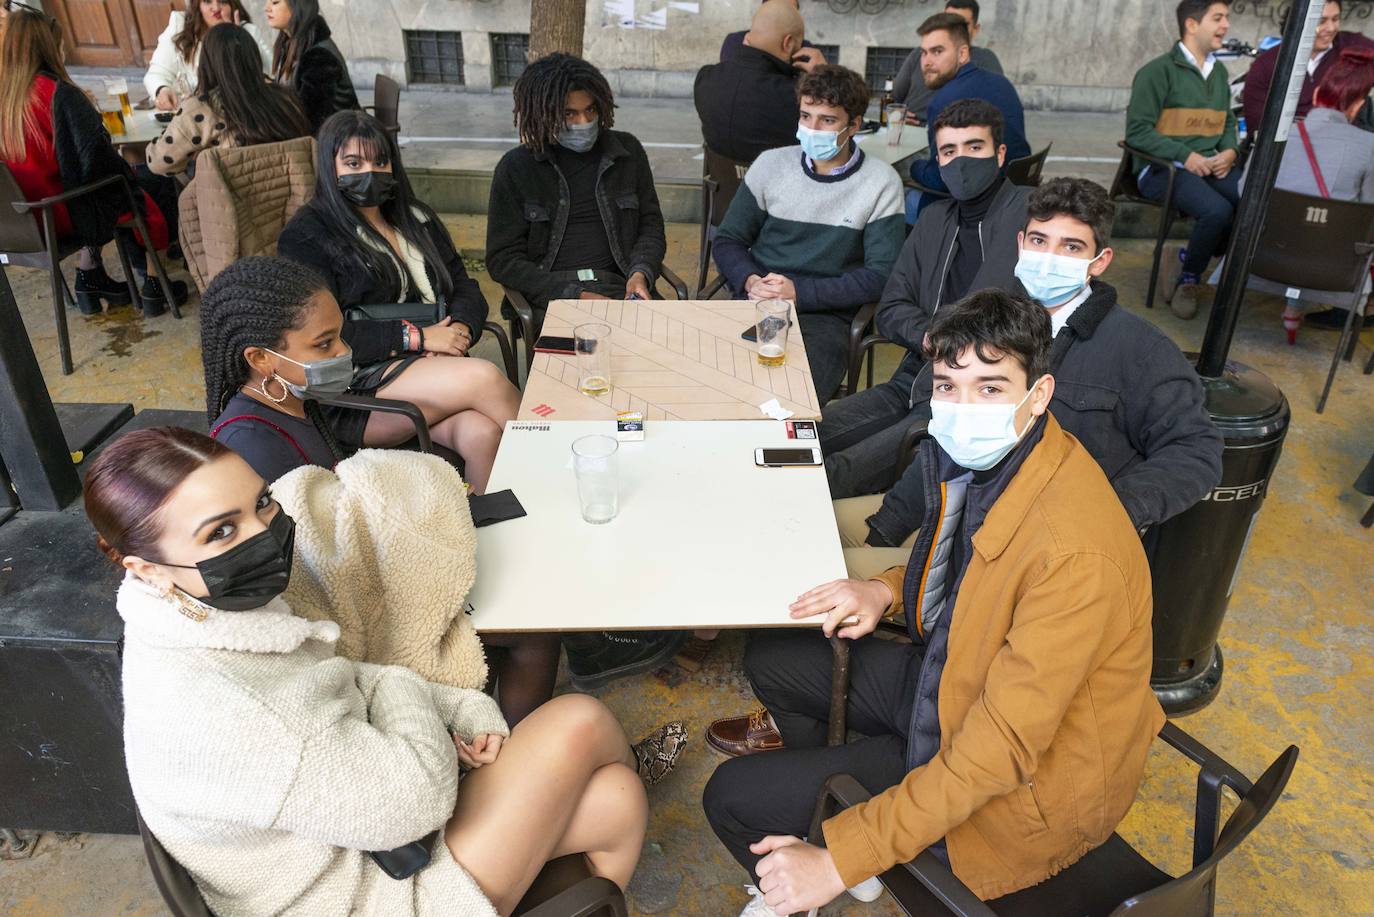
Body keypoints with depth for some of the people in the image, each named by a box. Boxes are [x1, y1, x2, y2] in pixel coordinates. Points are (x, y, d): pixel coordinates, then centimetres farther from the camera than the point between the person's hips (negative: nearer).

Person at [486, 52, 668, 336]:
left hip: (618, 288, 3)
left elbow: (651, 225, 19)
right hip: (549, 296, -2)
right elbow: (503, 260, 2)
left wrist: (640, 273, -5)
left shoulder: (627, 151, 13)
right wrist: (576, 296, -11)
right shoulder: (515, 168, 5)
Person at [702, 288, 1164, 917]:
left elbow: (1002, 746, -32)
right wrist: (890, 590, -9)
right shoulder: (983, 454, -9)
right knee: (771, 659, 13)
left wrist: (840, 861, -29)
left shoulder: (1076, 554, -35)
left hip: (1027, 784, -8)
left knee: (733, 798, -6)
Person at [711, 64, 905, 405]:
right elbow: (728, 240, 14)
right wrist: (750, 281, -9)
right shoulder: (771, 164, 9)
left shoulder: (881, 183, 1)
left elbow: (880, 275, -3)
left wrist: (799, 292, -12)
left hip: (825, 315, -2)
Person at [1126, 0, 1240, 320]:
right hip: (1163, 168, -7)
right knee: (1217, 210, -32)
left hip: (1212, 166, 7)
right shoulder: (1158, 71, -4)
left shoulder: (1219, 72, 19)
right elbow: (1138, 130, -11)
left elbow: (1228, 123, 27)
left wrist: (1229, 151, 3)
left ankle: (1197, 255, 5)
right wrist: (1185, 156, -18)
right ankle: (1189, 278, -4)